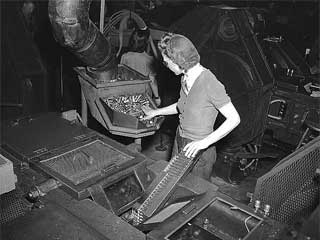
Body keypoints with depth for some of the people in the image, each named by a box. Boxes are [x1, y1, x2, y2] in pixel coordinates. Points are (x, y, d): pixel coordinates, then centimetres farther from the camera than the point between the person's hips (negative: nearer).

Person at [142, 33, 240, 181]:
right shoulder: (186, 77, -1)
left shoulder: (210, 84, -27)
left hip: (200, 151, -7)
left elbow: (234, 119, -24)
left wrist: (204, 142, -28)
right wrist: (156, 112, 21)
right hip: (180, 141, 7)